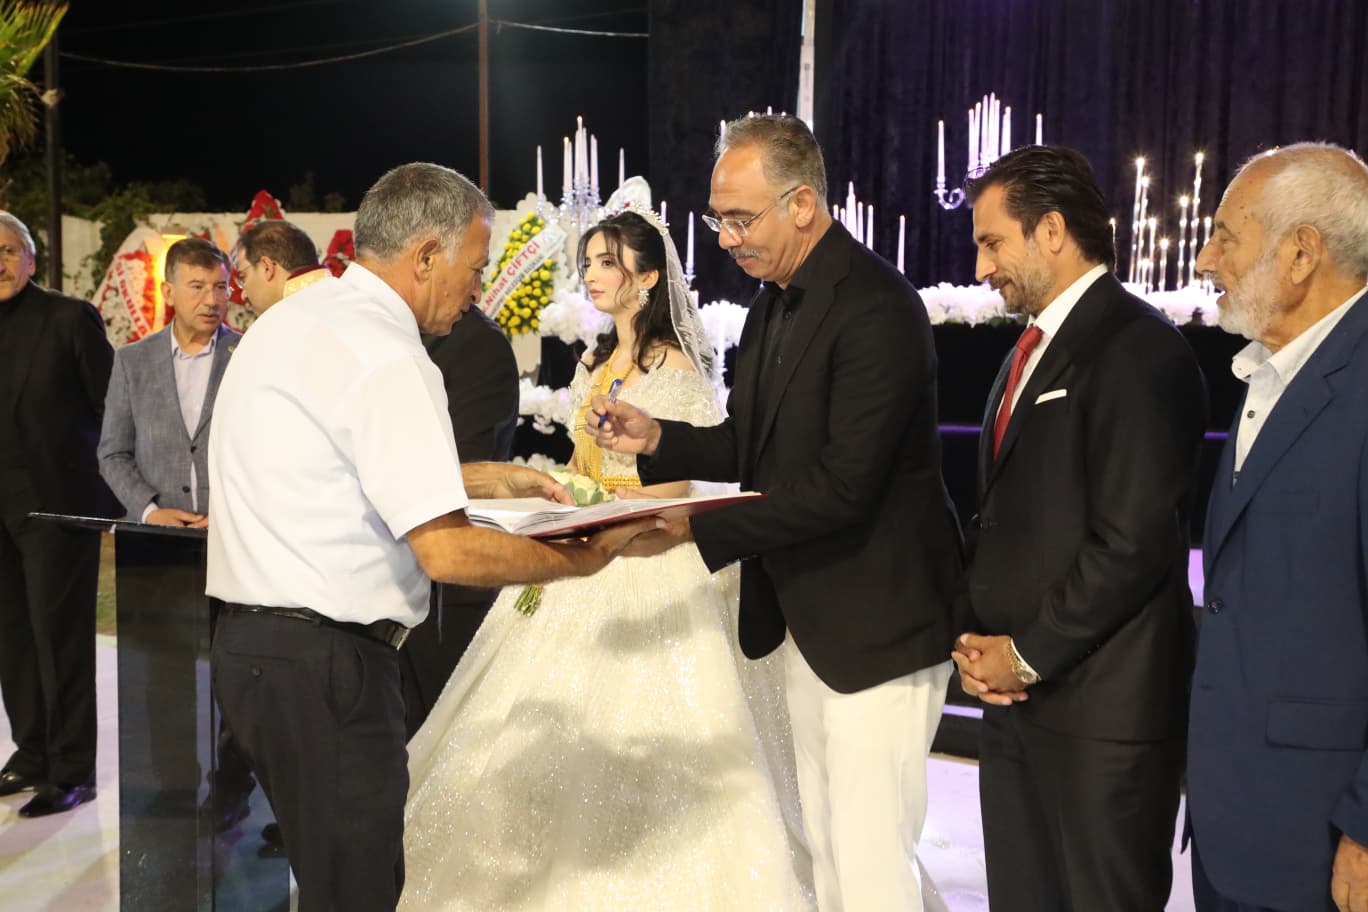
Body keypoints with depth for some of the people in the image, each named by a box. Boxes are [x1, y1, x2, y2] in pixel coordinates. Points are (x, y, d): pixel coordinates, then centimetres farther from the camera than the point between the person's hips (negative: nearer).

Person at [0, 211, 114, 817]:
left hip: (57, 505, -5)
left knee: (60, 636, -1)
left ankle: (71, 770, 8)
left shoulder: (71, 319, -6)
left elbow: (111, 408, -5)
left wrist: (109, 484, -4)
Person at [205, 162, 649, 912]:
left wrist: (480, 478, 21)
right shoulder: (383, 356, -18)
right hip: (323, 660, -10)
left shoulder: (296, 318, 13)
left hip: (256, 641, 10)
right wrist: (580, 560, -9)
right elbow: (445, 551, -22)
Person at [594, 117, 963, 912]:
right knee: (827, 846, 19)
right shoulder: (774, 301, 9)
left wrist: (694, 528, -24)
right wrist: (657, 440, -2)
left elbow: (842, 486, -25)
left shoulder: (876, 308, -20)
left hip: (876, 623, -9)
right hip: (806, 617, 9)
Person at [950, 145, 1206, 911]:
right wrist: (978, 638, 4)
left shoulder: (1138, 349, -14)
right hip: (1019, 693, 9)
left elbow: (1134, 542, -20)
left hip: (1101, 703, -8)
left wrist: (1029, 654, -12)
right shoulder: (1033, 349, 16)